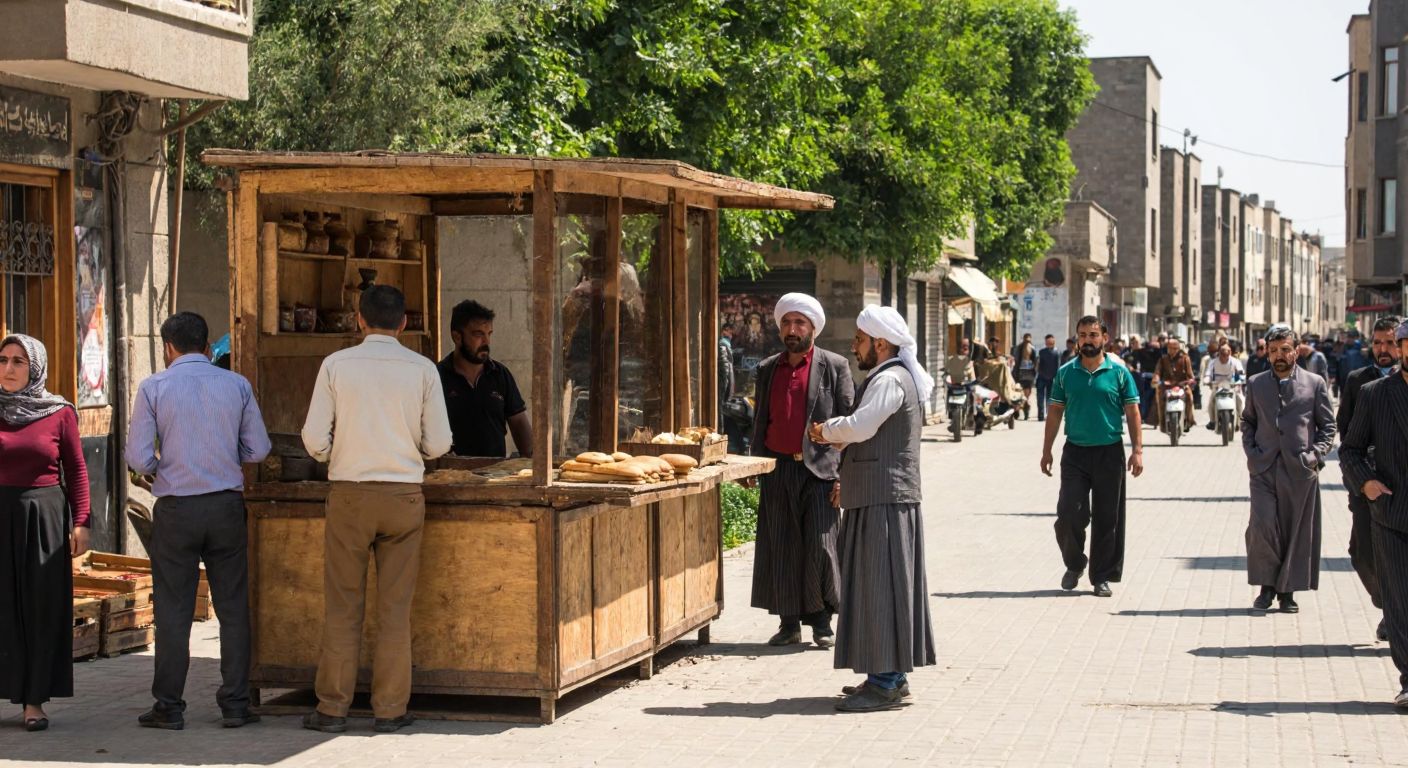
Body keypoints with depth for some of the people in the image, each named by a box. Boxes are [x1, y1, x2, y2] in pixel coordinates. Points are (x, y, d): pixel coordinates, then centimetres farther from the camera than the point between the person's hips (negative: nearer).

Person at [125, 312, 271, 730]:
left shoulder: (154, 388, -3)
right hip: (226, 506, 2)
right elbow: (258, 449, 4)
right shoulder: (237, 386, 3)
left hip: (176, 509, -2)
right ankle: (235, 704, 8)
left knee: (173, 611, 4)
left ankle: (169, 707, 6)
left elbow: (139, 458, -7)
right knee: (232, 608, 8)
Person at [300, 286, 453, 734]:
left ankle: (333, 708, 8)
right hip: (404, 495, 1)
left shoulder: (336, 365, -3)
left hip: (349, 494, -1)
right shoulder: (422, 370, 0)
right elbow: (439, 444, -1)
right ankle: (389, 710, 8)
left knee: (342, 606, 6)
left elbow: (315, 439, -4)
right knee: (395, 608, 7)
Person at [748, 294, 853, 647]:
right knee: (780, 549, 4)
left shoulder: (835, 366, 2)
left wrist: (843, 475, -9)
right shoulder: (767, 369, 14)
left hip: (819, 471, -4)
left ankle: (821, 621, 8)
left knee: (821, 547, -5)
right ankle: (789, 623, 12)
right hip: (778, 470, 4)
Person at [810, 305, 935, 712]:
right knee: (882, 587, 13)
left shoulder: (889, 380, -14)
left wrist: (826, 430, -6)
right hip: (883, 497, 11)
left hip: (885, 499, -11)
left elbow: (860, 426, -25)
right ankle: (891, 675, 18)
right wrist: (836, 435, 4)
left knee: (880, 587, -9)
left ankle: (886, 682, -7)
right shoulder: (896, 378, 20)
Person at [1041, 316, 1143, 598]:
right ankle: (1074, 564, 19)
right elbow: (1055, 412, 10)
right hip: (1075, 452, 1)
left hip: (1109, 452, -1)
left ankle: (1102, 577, 14)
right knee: (1069, 514, -5)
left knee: (1106, 518, 3)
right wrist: (1047, 450, 6)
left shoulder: (1119, 373, 1)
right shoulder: (1065, 373, 5)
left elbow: (1132, 413, 1)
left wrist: (1137, 450, -6)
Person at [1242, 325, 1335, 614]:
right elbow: (1247, 421, 19)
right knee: (1262, 526, -11)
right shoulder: (1256, 384, 11)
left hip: (1300, 471, -1)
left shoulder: (1315, 384, 4)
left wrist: (1314, 455, -5)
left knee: (1297, 532, 2)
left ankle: (1287, 590, 14)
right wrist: (1251, 451, 4)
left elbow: (1328, 425, 7)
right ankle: (1267, 584, 7)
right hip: (1264, 468, 1)